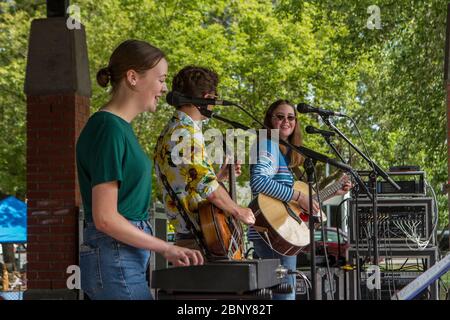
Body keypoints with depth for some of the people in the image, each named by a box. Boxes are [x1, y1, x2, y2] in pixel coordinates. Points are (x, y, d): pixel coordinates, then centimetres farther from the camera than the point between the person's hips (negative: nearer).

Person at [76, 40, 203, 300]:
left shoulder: (121, 127, 14)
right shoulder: (110, 129, -15)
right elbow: (105, 218, -19)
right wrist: (166, 249, -14)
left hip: (127, 255, 10)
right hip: (115, 258, -10)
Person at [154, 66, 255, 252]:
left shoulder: (169, 132, 17)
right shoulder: (187, 134, -16)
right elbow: (206, 186, -23)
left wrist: (219, 175, 25)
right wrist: (238, 211, -11)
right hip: (199, 240, -11)